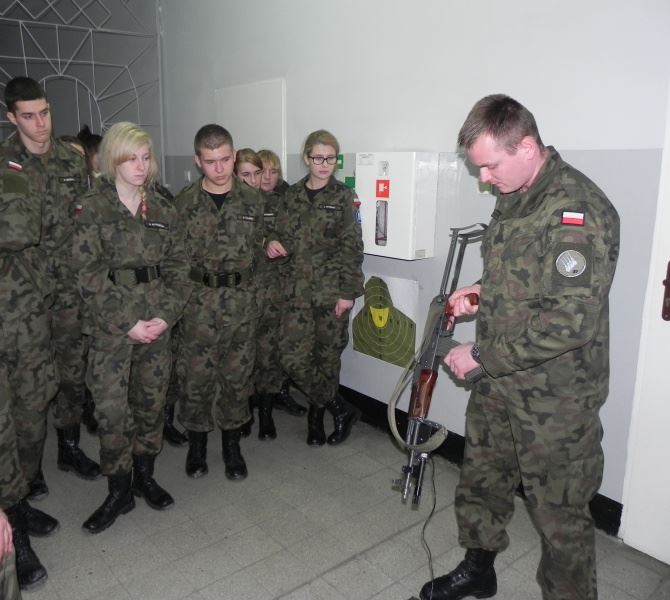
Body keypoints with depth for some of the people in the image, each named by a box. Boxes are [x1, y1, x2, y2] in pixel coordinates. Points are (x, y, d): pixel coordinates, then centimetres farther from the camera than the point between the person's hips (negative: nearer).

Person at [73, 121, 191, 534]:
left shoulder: (163, 208, 7)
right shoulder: (94, 208, -3)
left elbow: (177, 267, 5)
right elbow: (89, 275, -8)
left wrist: (167, 315, -9)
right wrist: (128, 322, -13)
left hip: (157, 320, 3)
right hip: (110, 325, -3)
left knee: (152, 400, 11)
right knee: (111, 408, 0)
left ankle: (145, 476, 30)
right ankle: (119, 491, 18)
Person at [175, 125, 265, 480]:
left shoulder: (252, 200, 3)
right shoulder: (184, 202, 0)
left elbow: (257, 251, 9)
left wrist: (247, 290, 8)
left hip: (241, 301, 1)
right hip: (198, 302, -1)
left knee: (237, 375, 8)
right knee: (196, 376, 5)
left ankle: (232, 447, 25)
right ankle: (197, 444, 25)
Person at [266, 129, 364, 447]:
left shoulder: (344, 197, 0)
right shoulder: (292, 195, 10)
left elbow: (352, 247, -4)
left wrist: (348, 291, -11)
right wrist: (274, 243, -6)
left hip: (331, 289, -3)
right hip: (297, 289, 3)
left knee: (327, 356, 4)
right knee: (293, 358, -5)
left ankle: (317, 412, 26)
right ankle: (342, 410, 12)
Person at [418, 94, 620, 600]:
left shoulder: (577, 209, -22)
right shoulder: (515, 198, 7)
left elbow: (570, 321, -27)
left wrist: (481, 355, -20)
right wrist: (483, 292, 2)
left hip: (555, 396, -9)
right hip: (499, 380, 9)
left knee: (559, 512, 9)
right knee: (481, 481, 23)